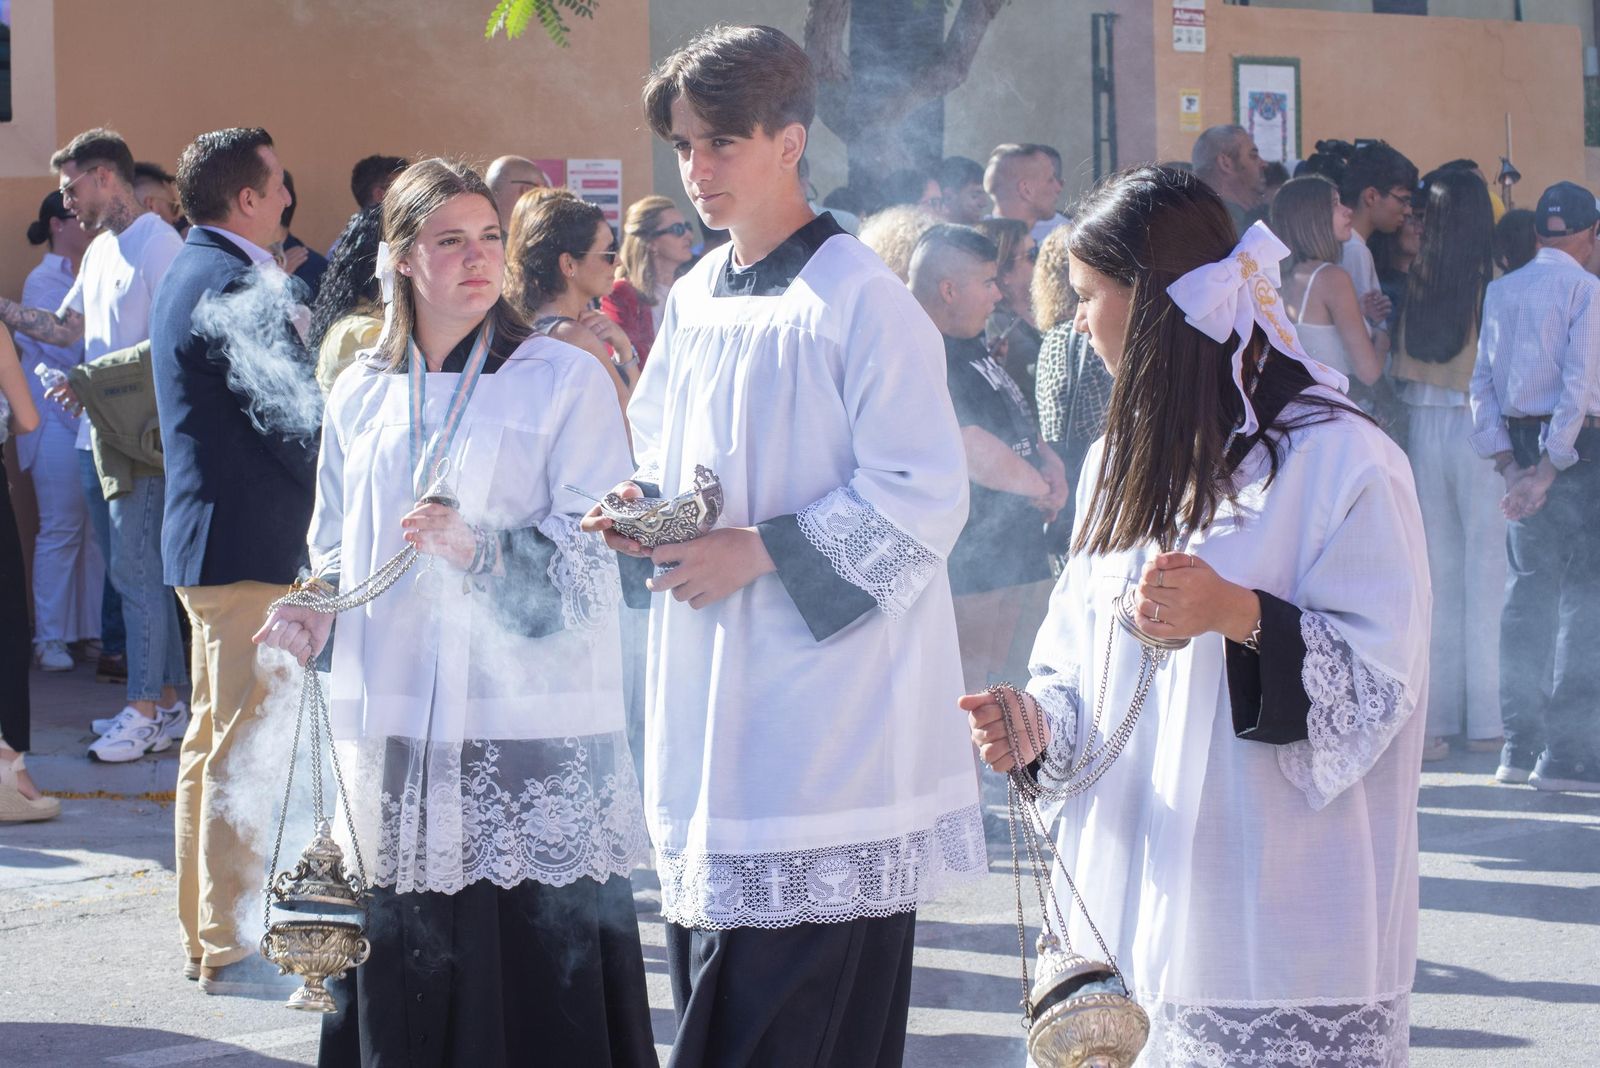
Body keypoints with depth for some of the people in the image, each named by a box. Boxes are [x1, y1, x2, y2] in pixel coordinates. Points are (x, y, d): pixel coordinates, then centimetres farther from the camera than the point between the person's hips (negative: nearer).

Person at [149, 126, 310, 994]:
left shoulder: (191, 273, 15)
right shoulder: (231, 286, -18)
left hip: (210, 537, 11)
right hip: (249, 543, -11)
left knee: (213, 741, 16)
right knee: (244, 749, -6)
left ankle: (203, 934, 24)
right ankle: (230, 950, -3)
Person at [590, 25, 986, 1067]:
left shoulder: (862, 301, -13)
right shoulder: (694, 300, 12)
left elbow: (923, 502, -16)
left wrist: (760, 551, -17)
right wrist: (646, 509, 3)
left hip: (828, 698, -8)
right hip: (714, 707, 8)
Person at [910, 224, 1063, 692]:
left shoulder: (971, 347, 16)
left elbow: (1016, 423, 27)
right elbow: (974, 450, -24)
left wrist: (1049, 461, 4)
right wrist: (1040, 487, -7)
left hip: (1011, 557, 10)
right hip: (963, 566, -10)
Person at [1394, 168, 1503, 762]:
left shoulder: (1415, 284, -1)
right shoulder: (1493, 284, -12)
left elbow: (1398, 371, 5)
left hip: (1424, 430, 4)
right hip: (1479, 427, -4)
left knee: (1434, 575, 9)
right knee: (1486, 570, 2)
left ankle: (1432, 718, 11)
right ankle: (1485, 721, 4)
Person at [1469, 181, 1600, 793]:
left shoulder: (1500, 291, 10)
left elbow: (1483, 381, 7)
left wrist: (1508, 463, 4)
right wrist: (1551, 467, -14)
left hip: (1519, 447, 6)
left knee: (1526, 593, 11)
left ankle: (1519, 747, 11)